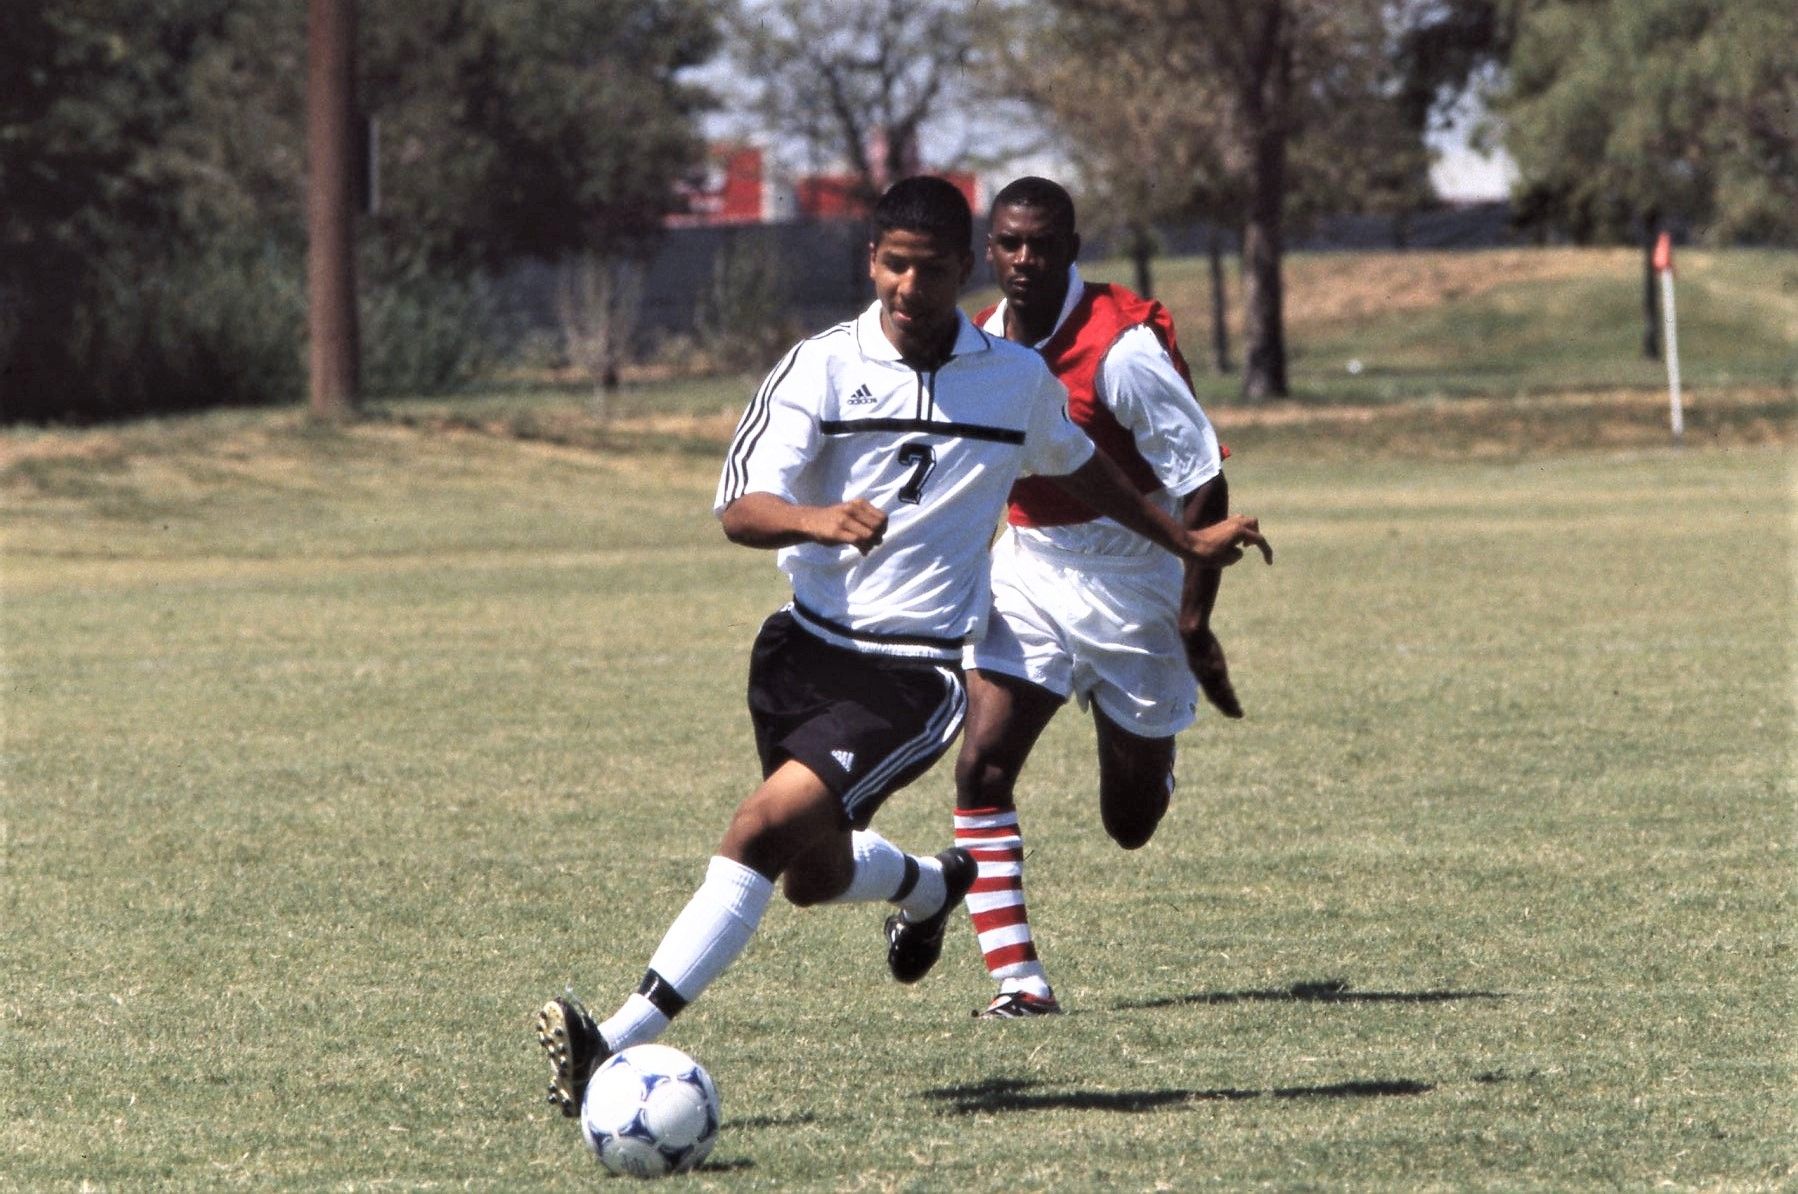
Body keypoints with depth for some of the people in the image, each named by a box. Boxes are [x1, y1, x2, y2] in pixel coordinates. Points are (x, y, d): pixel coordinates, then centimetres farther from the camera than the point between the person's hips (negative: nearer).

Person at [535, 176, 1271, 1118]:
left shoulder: (1018, 379, 2)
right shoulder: (821, 367, -5)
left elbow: (1079, 466, 25)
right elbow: (740, 508, -16)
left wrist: (1187, 543, 36)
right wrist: (819, 521, -38)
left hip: (912, 673, -2)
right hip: (806, 645, 2)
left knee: (768, 825, -22)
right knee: (815, 875, 13)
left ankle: (622, 1041, -25)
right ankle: (929, 886, 50)